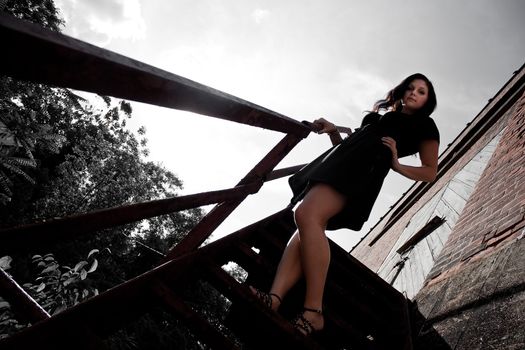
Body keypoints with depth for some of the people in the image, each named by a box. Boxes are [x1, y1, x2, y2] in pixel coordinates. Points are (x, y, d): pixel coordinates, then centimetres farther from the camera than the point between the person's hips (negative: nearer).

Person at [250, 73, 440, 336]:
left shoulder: (424, 125, 21)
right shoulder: (385, 115, 39)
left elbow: (430, 172, 14)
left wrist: (396, 165, -1)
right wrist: (333, 132, 21)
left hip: (365, 169, -7)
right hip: (340, 163, 7)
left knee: (306, 215, -30)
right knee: (308, 225, -16)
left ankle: (313, 312, -29)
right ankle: (274, 297, -28)